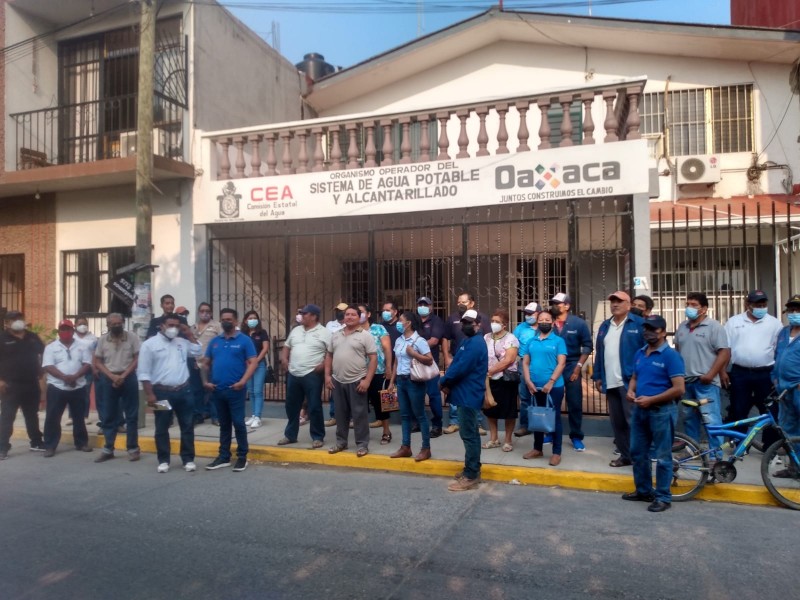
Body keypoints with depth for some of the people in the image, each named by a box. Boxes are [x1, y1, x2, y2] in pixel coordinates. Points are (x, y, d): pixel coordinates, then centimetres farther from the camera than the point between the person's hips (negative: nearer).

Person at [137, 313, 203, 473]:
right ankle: (163, 461, 20)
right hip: (162, 392, -4)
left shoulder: (182, 342, 11)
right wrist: (149, 394, -12)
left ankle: (188, 460, 16)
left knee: (187, 427, 7)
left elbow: (198, 352, 13)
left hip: (184, 391, 4)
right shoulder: (150, 344, -3)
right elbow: (143, 372, -6)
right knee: (162, 428, 7)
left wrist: (189, 334, 7)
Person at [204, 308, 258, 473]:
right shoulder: (214, 341, 12)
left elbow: (253, 363, -9)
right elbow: (206, 363, 17)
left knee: (238, 423, -1)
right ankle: (224, 457, 23)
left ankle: (242, 457, 10)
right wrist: (206, 381, 3)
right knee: (224, 424, 14)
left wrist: (243, 381, -19)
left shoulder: (245, 340, -4)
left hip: (235, 390, -5)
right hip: (217, 390, 5)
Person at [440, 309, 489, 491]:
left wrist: (444, 381, -9)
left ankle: (471, 476, 1)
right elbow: (455, 363, 16)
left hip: (469, 395, -11)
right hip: (467, 394, 11)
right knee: (471, 433, 17)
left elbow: (461, 368, -23)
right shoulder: (467, 341, 17)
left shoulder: (475, 343, -17)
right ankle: (472, 470, 27)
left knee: (468, 434, -6)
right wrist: (448, 382, -1)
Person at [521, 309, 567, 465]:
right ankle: (537, 449, 26)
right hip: (534, 387, 4)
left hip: (554, 386, -4)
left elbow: (561, 363, -9)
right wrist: (528, 381, -5)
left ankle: (557, 452, 12)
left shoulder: (558, 341, -2)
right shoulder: (530, 341, 9)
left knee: (555, 418, 4)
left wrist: (551, 382, -17)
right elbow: (525, 363, 8)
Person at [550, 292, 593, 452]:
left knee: (575, 403, 4)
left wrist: (578, 366, -7)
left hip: (571, 367, -1)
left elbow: (587, 346, -1)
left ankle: (576, 437, 15)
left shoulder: (579, 323, -3)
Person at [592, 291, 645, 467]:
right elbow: (599, 353, 16)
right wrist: (598, 377, 13)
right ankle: (625, 455, 22)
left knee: (633, 421, -3)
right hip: (610, 383, 6)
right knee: (617, 422, 12)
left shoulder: (639, 324, -4)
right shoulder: (604, 326, 16)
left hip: (630, 381, -6)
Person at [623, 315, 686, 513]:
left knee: (662, 456, 3)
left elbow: (679, 389, -17)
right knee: (638, 452, 15)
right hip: (639, 409, 8)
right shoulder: (639, 353, 10)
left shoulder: (671, 355, -13)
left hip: (661, 411, -7)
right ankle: (643, 490, 30)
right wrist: (630, 391, -2)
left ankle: (663, 497, 15)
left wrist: (651, 400, -20)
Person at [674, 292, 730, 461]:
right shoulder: (682, 327, 12)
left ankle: (716, 455, 2)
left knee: (711, 420, -6)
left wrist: (710, 375, -18)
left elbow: (725, 353, -13)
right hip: (685, 381, 7)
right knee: (689, 418, 16)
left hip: (705, 382, -7)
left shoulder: (714, 326, -8)